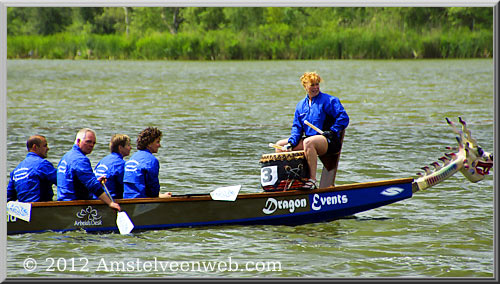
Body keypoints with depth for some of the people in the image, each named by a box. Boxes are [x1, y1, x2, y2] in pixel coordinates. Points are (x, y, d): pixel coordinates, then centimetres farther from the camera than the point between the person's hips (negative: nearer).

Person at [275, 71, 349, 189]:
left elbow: (343, 118, -9)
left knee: (308, 142, -39)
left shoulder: (328, 100, -3)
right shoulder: (301, 105, 16)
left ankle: (313, 180, -39)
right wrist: (291, 142, -2)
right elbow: (296, 126, 14)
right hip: (308, 138, 7)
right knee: (280, 145, 0)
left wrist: (332, 132, -17)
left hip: (329, 141, -7)